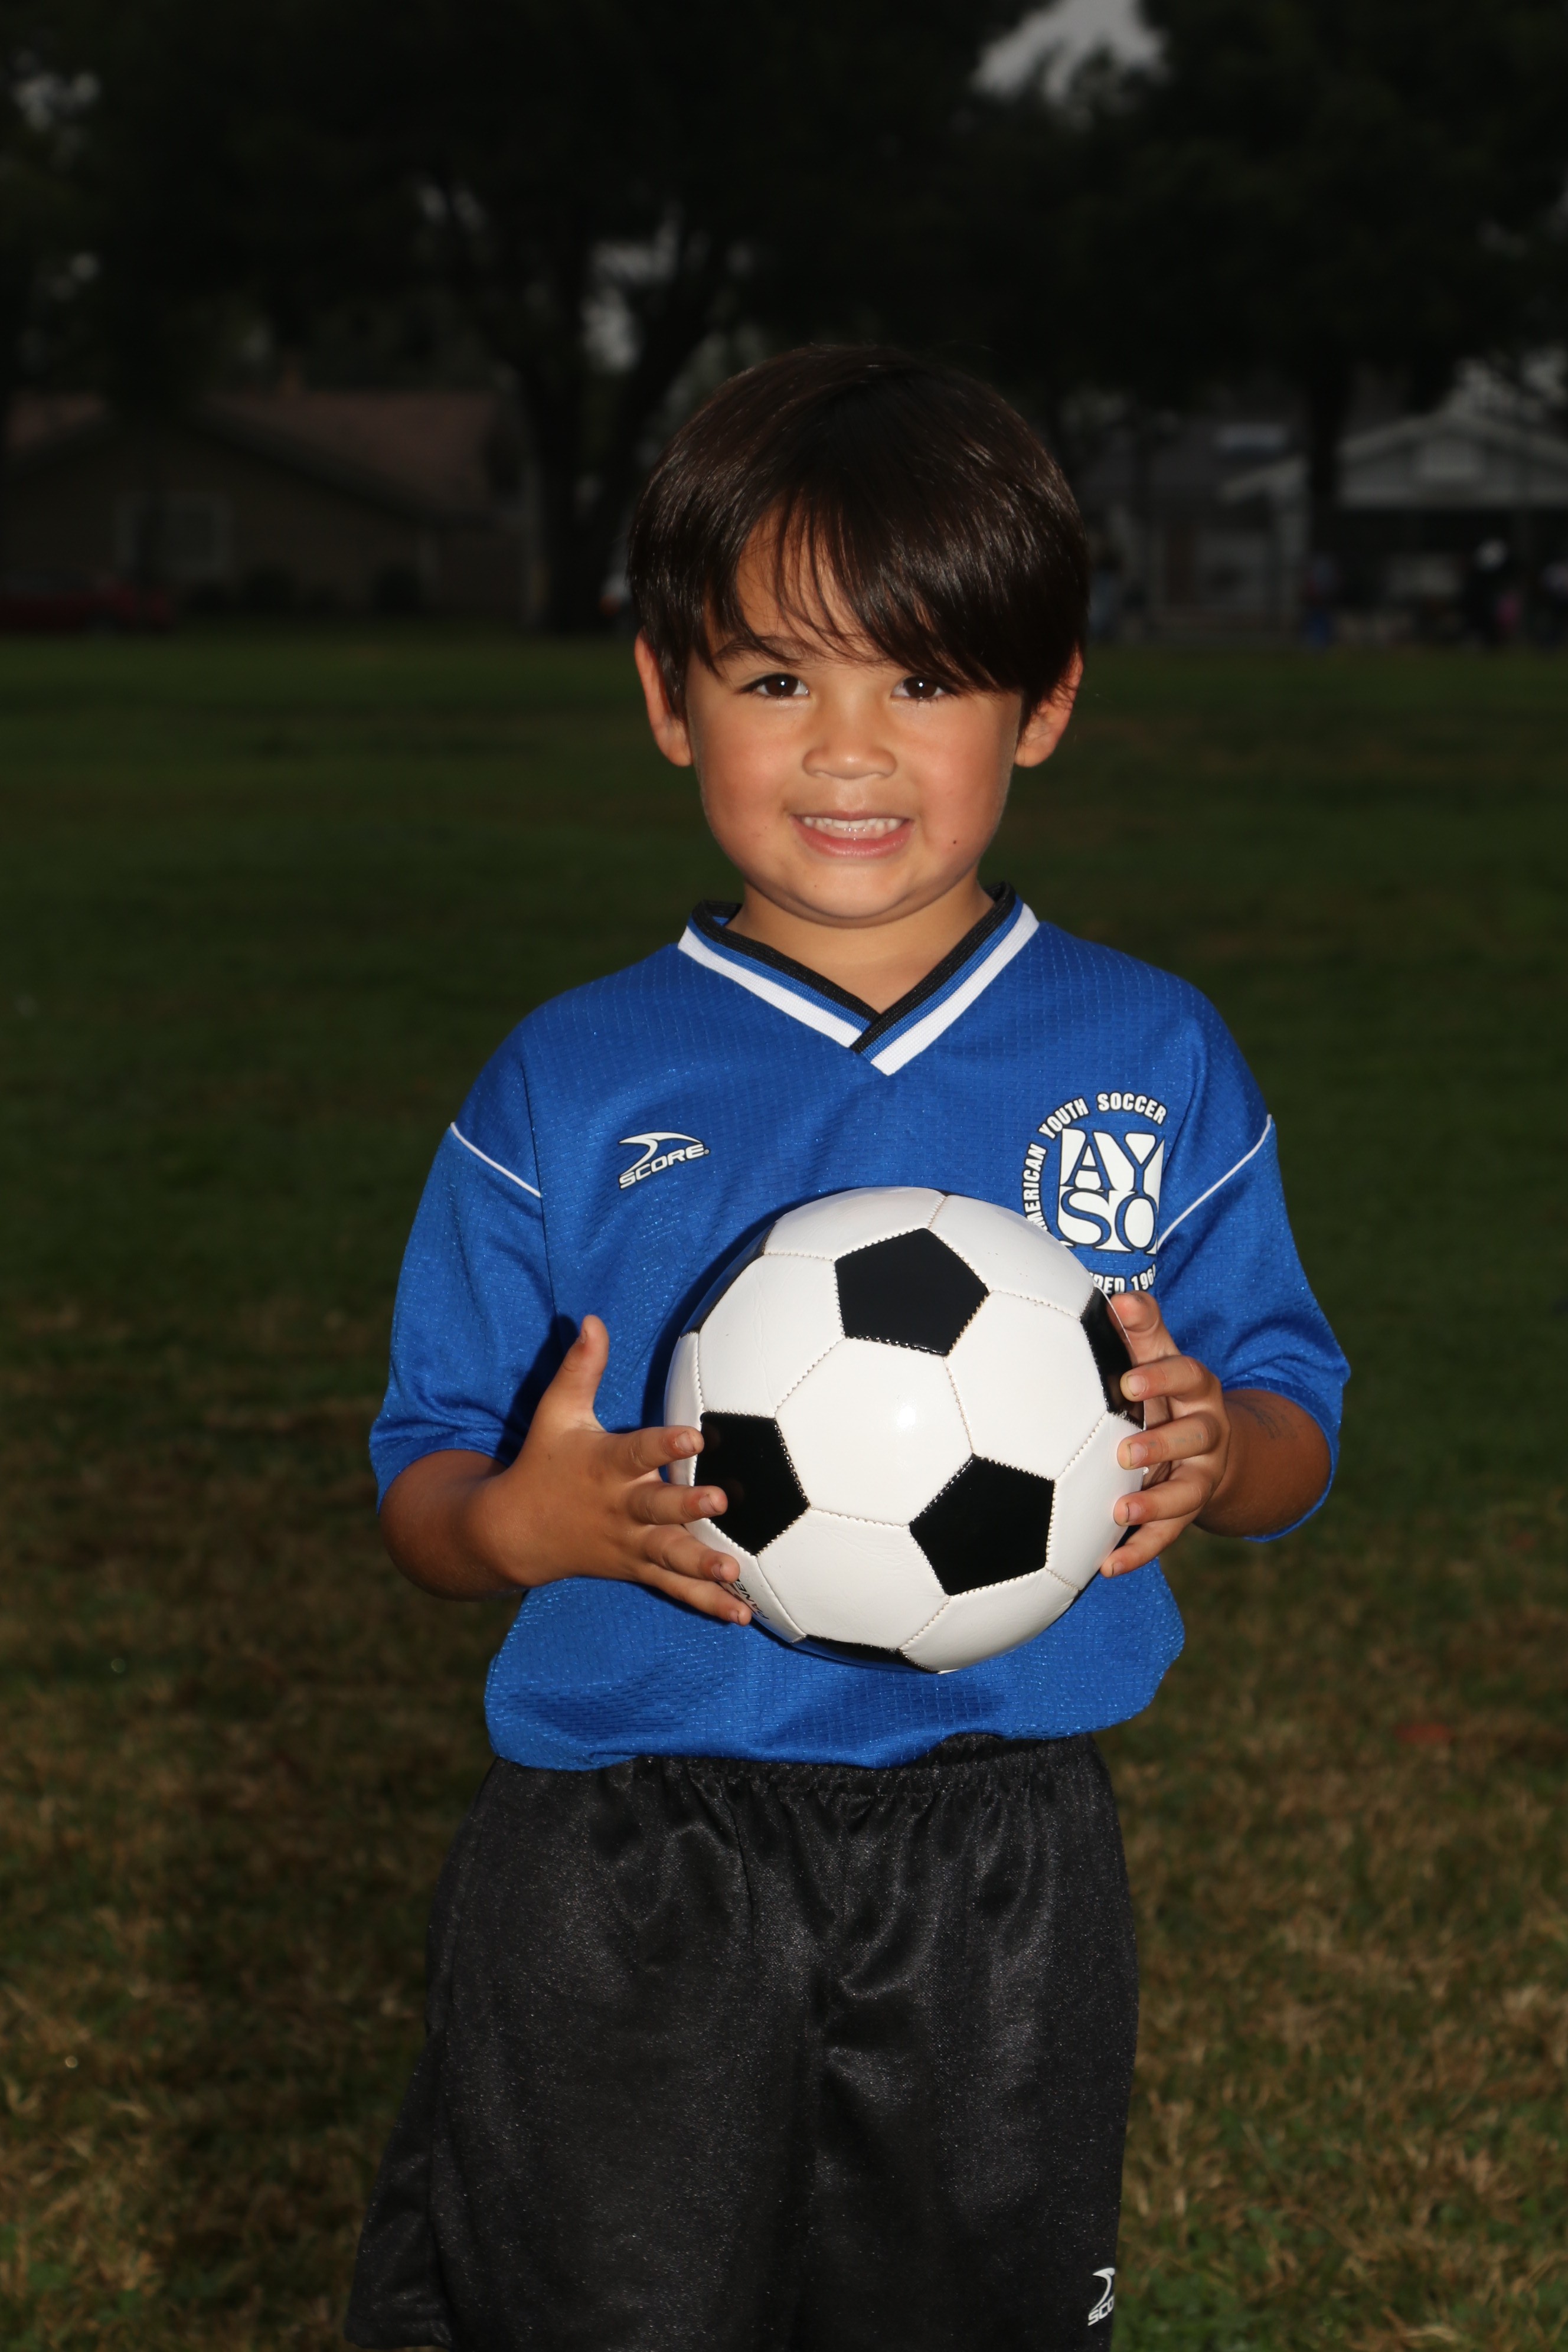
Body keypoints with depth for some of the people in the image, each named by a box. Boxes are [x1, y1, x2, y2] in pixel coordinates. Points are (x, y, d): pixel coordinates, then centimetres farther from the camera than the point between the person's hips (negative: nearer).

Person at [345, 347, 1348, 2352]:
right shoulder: (568, 1091, 0)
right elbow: (425, 1488, 3)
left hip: (1002, 1881, 2)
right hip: (627, 1877, -1)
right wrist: (523, 1522, -20)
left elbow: (1293, 1418, 9)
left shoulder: (1154, 1063, 3)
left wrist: (1212, 1451, -14)